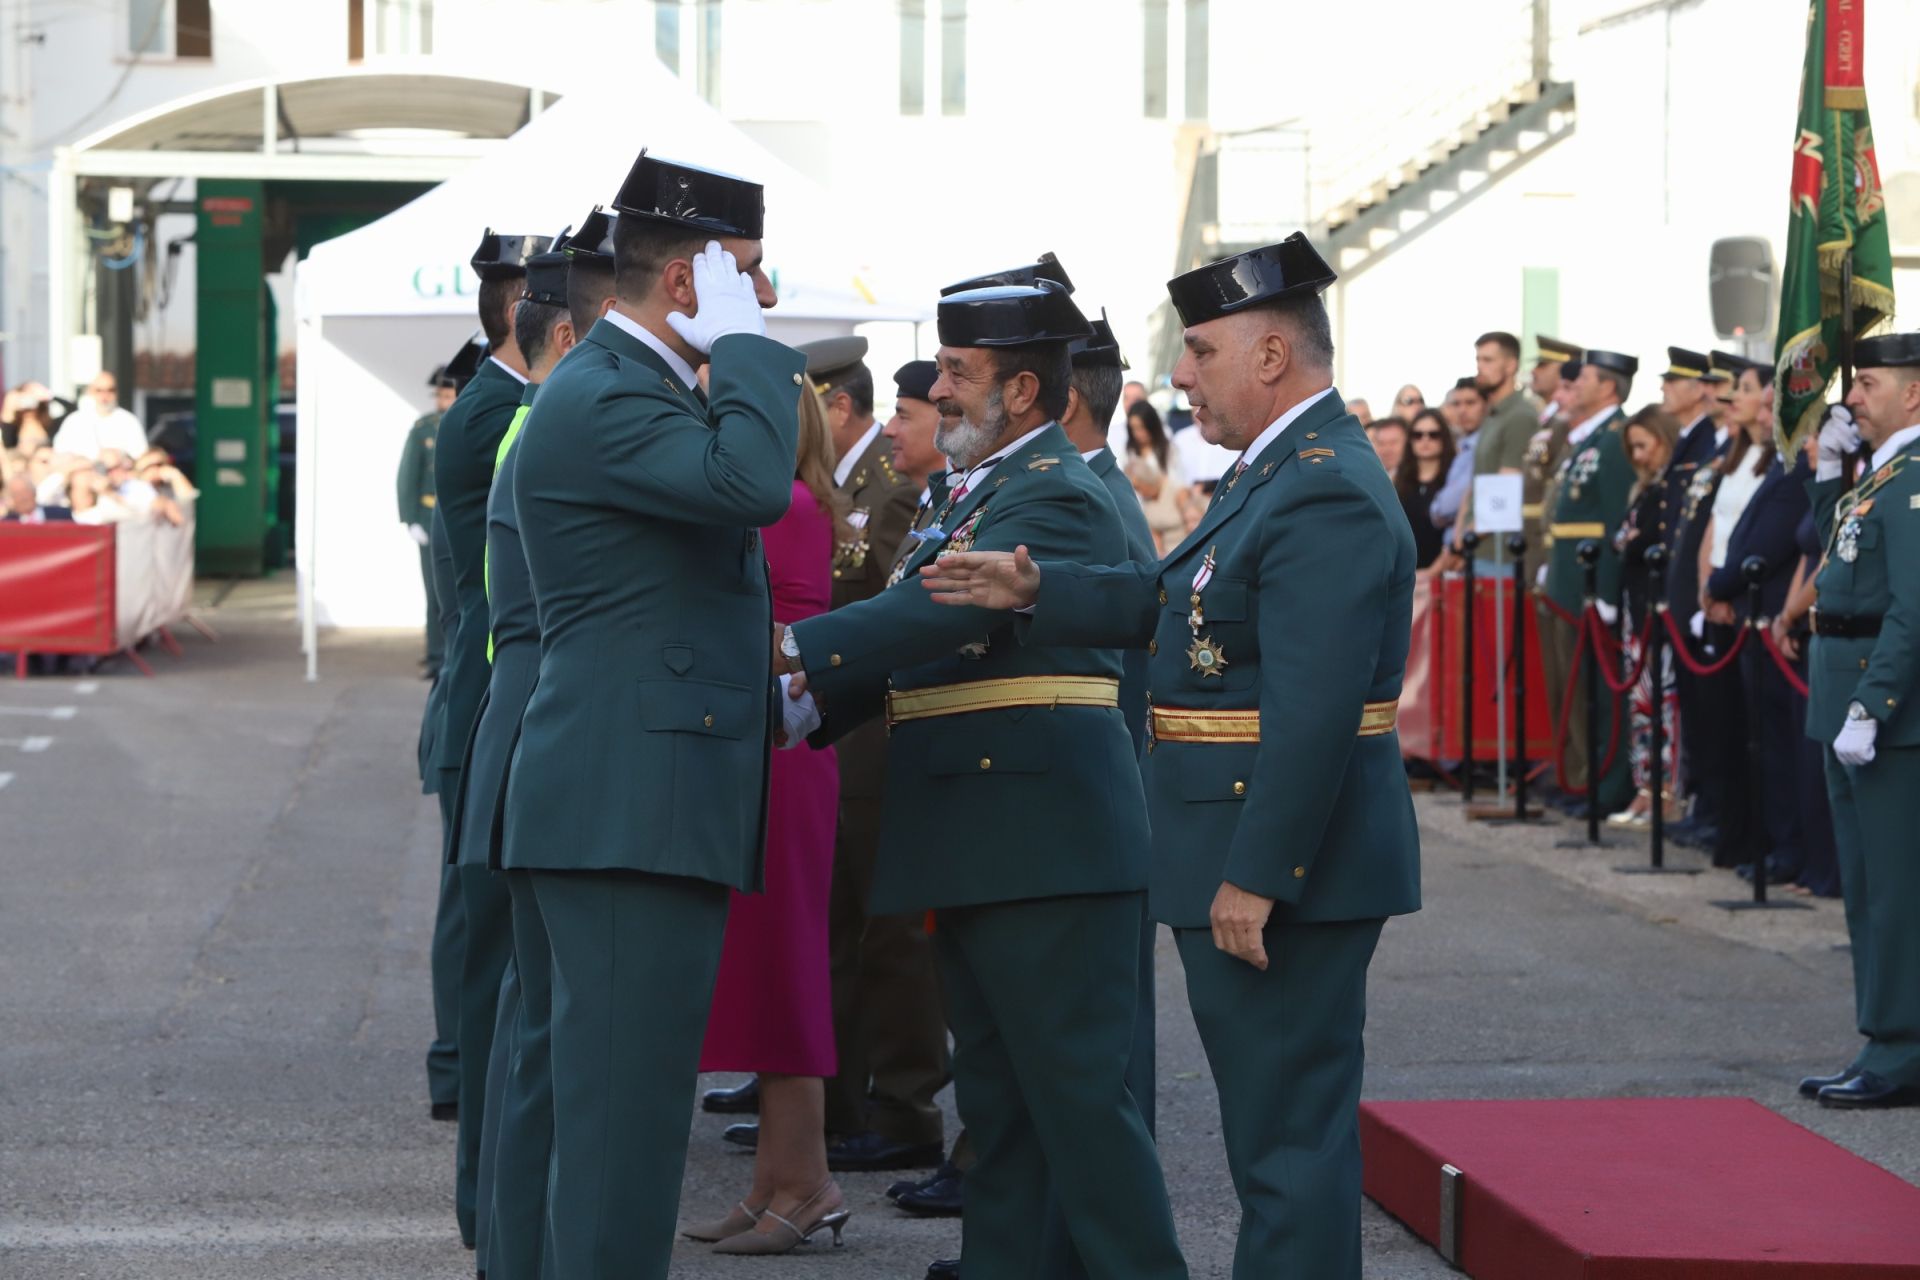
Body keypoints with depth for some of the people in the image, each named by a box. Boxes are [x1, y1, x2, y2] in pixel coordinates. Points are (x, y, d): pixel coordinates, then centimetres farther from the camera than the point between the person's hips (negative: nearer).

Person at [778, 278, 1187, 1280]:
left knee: (1075, 1085, -8)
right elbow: (911, 639, 17)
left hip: (1043, 838, -10)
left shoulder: (1055, 497, -13)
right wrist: (813, 698, 1)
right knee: (998, 1094, 14)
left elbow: (945, 611, -25)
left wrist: (795, 651, -27)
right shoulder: (974, 492, 19)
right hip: (976, 847, 10)